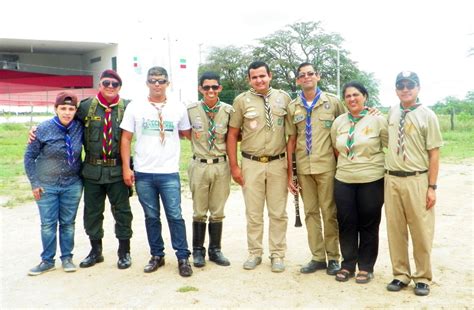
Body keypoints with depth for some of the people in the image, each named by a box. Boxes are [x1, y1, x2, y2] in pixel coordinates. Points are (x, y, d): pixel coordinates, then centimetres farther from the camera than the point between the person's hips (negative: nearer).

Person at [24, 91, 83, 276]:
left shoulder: (79, 128, -6)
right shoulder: (44, 129, -11)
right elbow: (29, 156, -3)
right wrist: (34, 183, -5)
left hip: (72, 185, 2)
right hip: (46, 186, -1)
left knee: (68, 223, 10)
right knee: (48, 224, 5)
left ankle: (67, 258, 23)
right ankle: (47, 260, 19)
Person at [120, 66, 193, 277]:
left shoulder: (178, 108, 4)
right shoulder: (135, 107, 3)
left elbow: (187, 133, 17)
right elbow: (126, 139, 4)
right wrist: (126, 168, -1)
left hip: (169, 173, -1)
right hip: (143, 173, 1)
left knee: (175, 216, -2)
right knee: (151, 217, 11)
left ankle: (183, 257, 10)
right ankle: (157, 255, 24)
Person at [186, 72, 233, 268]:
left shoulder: (228, 110, -1)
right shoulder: (191, 110, -2)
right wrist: (195, 137, 0)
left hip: (221, 165, 1)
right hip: (199, 165, -1)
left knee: (217, 212, 10)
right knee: (199, 212, 8)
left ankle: (215, 250, 23)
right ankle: (198, 251, 22)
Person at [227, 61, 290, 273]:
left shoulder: (283, 98, 4)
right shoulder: (242, 100, 0)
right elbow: (232, 134, 3)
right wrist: (234, 166, -1)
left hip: (278, 163, 1)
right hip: (251, 163, -1)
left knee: (278, 213, 7)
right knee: (253, 213, 8)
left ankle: (277, 255, 19)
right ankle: (254, 253, 21)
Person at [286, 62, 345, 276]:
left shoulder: (332, 102, 2)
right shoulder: (293, 107, 8)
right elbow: (291, 140, 10)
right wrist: (289, 172, 7)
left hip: (327, 165, -3)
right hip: (303, 167, 3)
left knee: (329, 212, 2)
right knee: (311, 212, 8)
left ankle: (333, 258, 15)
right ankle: (318, 257, 18)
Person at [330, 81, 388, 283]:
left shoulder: (377, 120, -5)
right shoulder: (339, 122, 7)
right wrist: (347, 164, 11)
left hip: (371, 181, -3)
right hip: (344, 180, 3)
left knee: (368, 225, 6)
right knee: (346, 224, 7)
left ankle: (366, 267, 20)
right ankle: (348, 265, 22)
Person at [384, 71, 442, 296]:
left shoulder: (427, 115, -5)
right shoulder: (392, 112, 8)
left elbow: (434, 154, -6)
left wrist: (432, 187, -9)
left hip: (416, 180, -4)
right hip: (391, 179, 4)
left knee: (421, 232, 5)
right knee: (395, 230, 10)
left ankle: (422, 278, 22)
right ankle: (401, 274, 25)